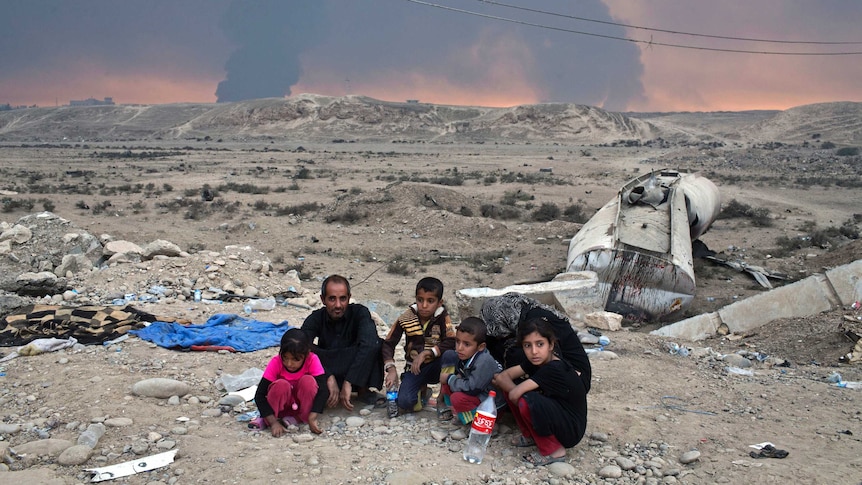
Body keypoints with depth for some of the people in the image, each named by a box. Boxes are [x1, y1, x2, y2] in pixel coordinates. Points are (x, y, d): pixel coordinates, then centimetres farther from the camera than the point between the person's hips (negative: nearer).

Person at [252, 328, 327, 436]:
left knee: (308, 381, -29)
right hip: (283, 405, 0)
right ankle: (267, 420, -13)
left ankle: (299, 418, -15)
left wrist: (312, 418, -40)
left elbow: (323, 390, -28)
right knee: (281, 385, -32)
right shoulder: (276, 363, -22)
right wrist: (273, 422, -34)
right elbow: (259, 395, -24)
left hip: (304, 403, 0)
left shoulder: (312, 360, -22)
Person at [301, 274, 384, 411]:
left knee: (376, 343, -29)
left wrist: (348, 383, -41)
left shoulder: (359, 313, -13)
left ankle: (364, 391, -13)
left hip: (358, 376, 0)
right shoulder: (316, 318, -8)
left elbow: (369, 344, -32)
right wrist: (329, 378, -40)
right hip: (326, 377, 0)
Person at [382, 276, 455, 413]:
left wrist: (426, 353, -35)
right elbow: (388, 343, -10)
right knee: (404, 402, -26)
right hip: (414, 368, 1)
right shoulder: (406, 318, -11)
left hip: (436, 367, 0)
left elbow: (452, 342, -27)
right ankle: (422, 390, 12)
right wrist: (391, 369, -25)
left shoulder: (442, 317, -13)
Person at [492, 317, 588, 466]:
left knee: (527, 401, -32)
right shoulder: (536, 362, -2)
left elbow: (514, 395, -30)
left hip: (571, 430, -8)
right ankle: (531, 436, 12)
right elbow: (503, 376, 0)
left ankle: (553, 451, -11)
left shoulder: (554, 369, -27)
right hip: (553, 416, 8)